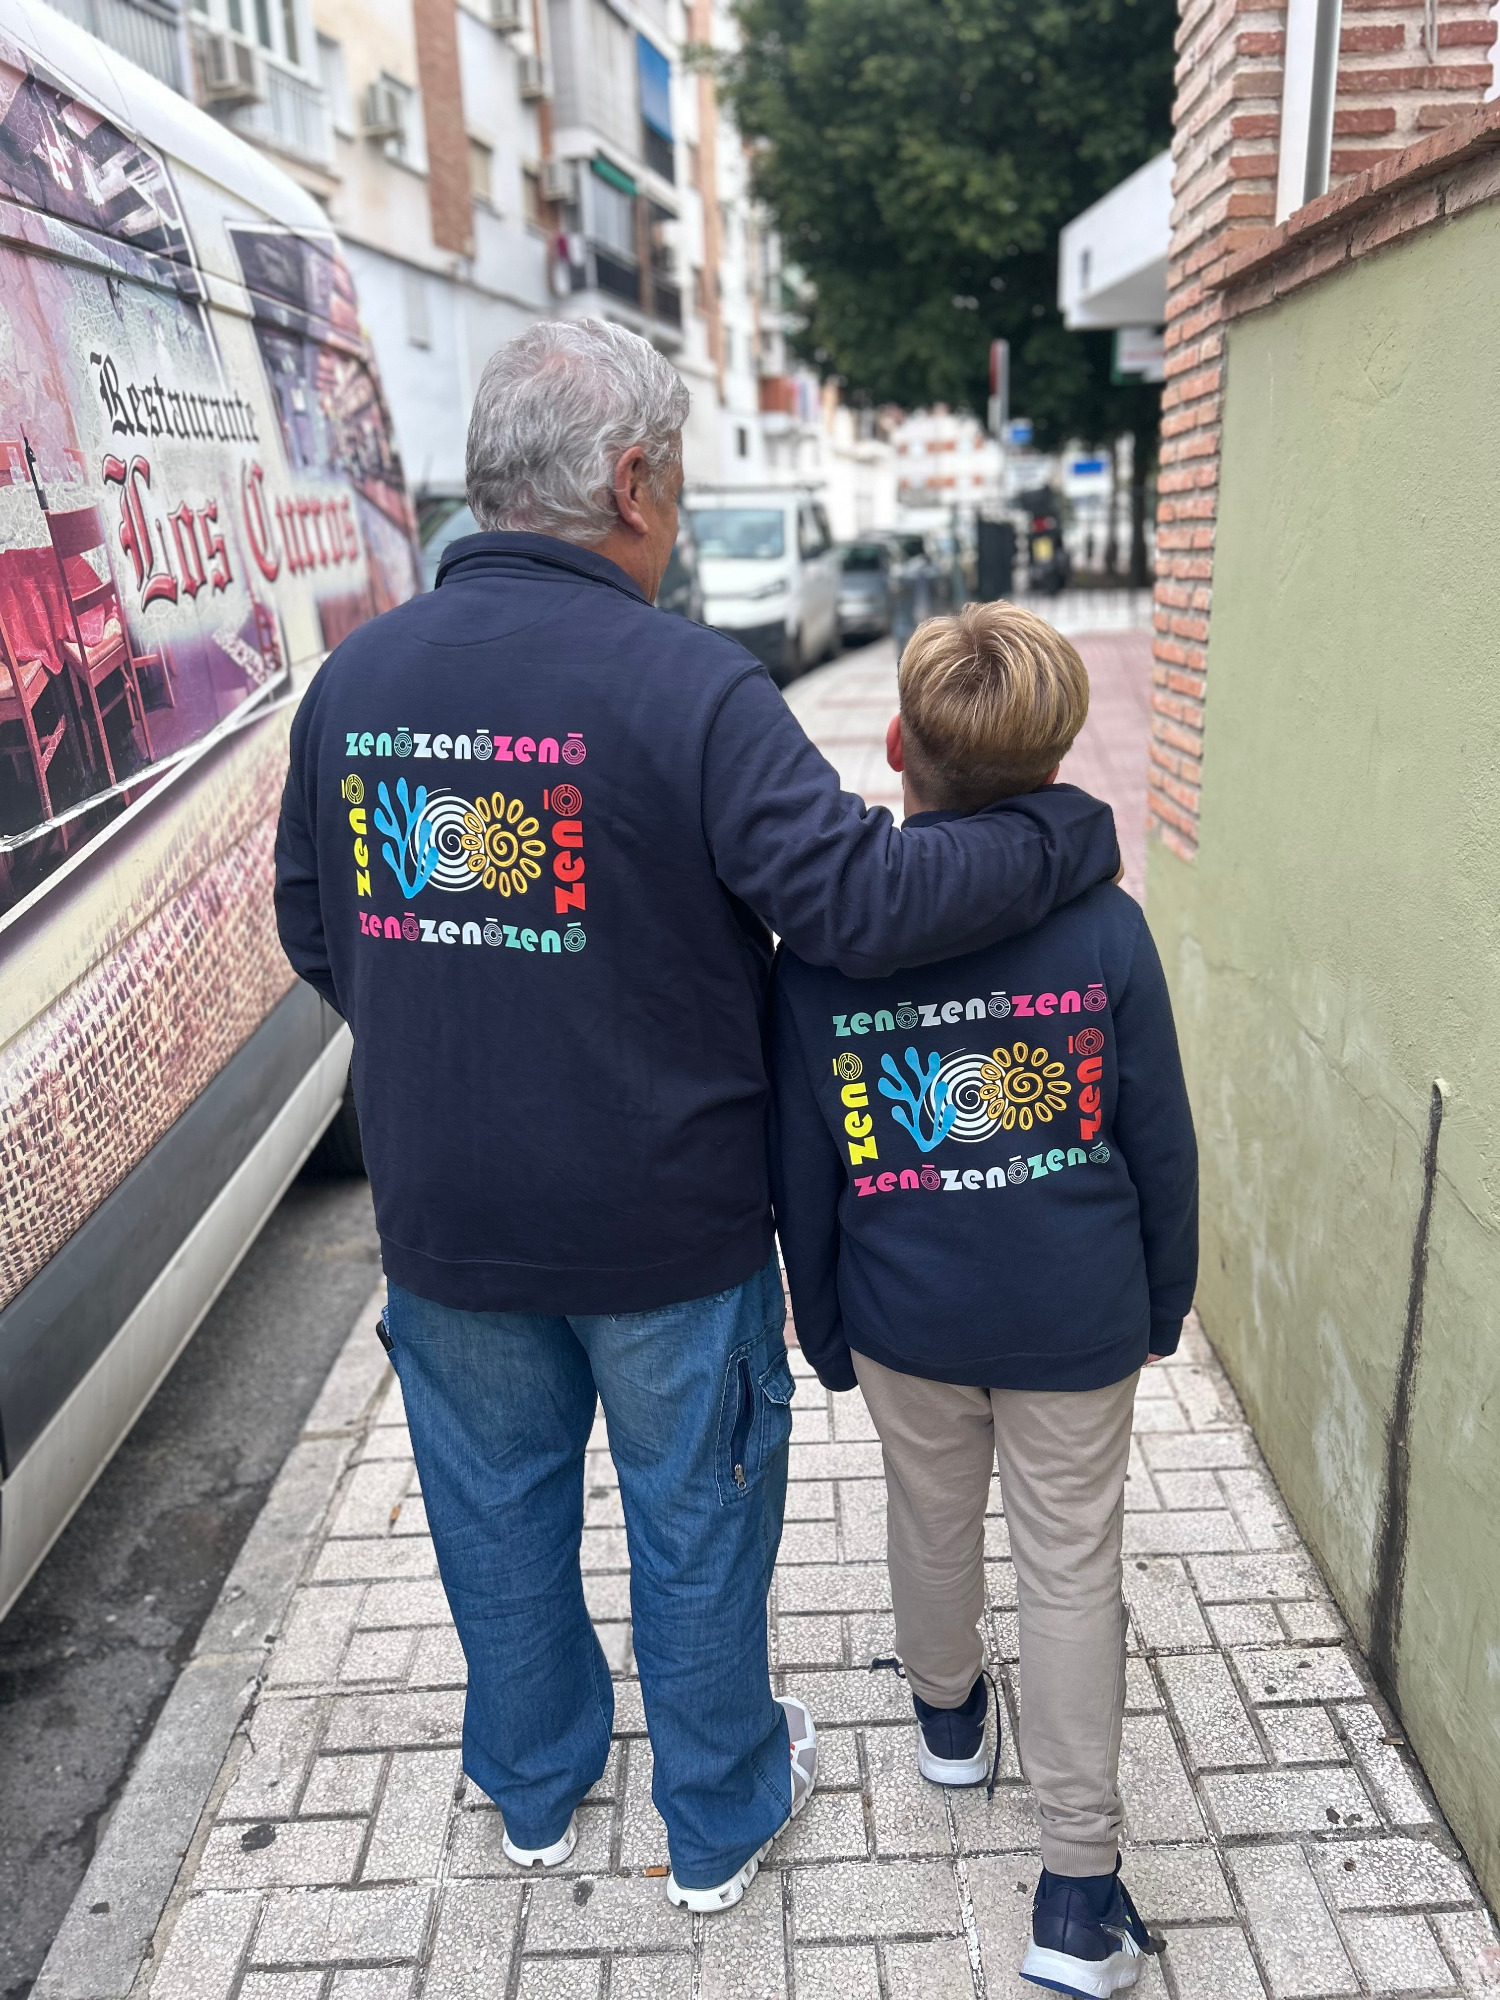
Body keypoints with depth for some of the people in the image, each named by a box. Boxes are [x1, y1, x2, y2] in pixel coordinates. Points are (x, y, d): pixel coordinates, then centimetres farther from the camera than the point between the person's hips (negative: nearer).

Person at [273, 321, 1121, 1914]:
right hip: (664, 1220, -4)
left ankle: (535, 1787, 49)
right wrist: (1069, 833, -10)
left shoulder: (352, 676, -3)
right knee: (695, 1517, 18)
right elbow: (863, 902, -25)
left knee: (498, 1506, 24)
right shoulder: (689, 687, -20)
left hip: (443, 1218, 5)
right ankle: (720, 1817, 42)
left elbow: (313, 934, 6)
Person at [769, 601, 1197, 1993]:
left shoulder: (821, 940, -14)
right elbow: (1160, 1144, -6)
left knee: (933, 1518, 24)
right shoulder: (1104, 924, -14)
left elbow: (803, 1170, -6)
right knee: (1070, 1561, 12)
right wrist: (1164, 1298, 11)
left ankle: (946, 1710, 51)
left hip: (907, 1311, 1)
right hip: (1079, 1316, 0)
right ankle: (1077, 1887, 23)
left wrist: (823, 1327, 9)